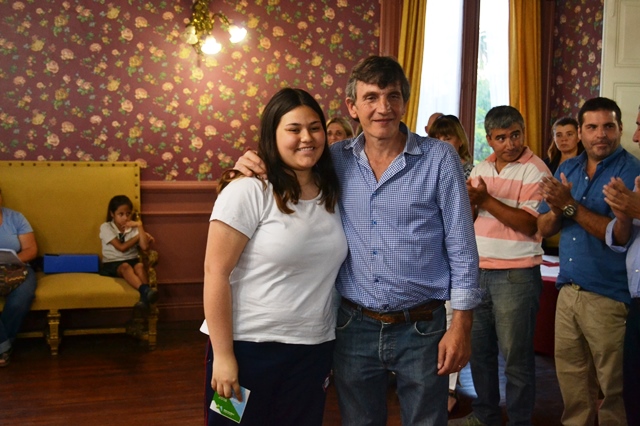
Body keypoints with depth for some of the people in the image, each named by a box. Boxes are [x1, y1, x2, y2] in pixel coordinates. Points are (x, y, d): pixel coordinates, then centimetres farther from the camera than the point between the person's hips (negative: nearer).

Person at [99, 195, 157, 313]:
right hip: (112, 264, -3)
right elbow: (121, 247, -12)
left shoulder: (133, 228, 7)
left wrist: (140, 226, -11)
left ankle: (144, 297, -52)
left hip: (131, 260, 3)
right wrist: (138, 236, -3)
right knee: (125, 266, -37)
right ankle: (145, 290, -60)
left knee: (140, 265, -32)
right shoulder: (106, 227, -3)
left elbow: (144, 247, -10)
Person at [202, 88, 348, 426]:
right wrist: (223, 355, -16)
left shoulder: (331, 194, 5)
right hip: (250, 347, -5)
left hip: (314, 349, 5)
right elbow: (216, 273, -15)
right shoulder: (248, 191, -13)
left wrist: (331, 353, 12)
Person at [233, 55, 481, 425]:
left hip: (422, 328, -2)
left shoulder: (439, 158, -7)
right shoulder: (337, 159, 1)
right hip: (355, 327, 3)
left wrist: (462, 325, -8)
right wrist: (255, 165, -7)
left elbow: (461, 246, -5)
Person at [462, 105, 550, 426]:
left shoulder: (535, 170, -9)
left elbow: (530, 224, -18)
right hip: (478, 270, 6)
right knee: (478, 348, 14)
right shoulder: (481, 169, 11)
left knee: (516, 355, 2)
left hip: (516, 275, -6)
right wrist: (469, 201, -9)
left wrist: (486, 199, -20)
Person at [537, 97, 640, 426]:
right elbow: (544, 228, 9)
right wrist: (558, 209, -12)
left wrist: (571, 207, -21)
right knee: (570, 380, 16)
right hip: (568, 290, 6)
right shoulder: (567, 169, 10)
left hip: (610, 297, -6)